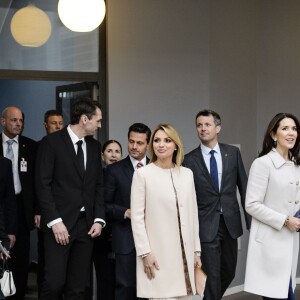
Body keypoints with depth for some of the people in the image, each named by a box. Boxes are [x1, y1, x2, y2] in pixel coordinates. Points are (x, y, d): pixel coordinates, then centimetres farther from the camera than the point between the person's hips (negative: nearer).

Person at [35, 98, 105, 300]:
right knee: (54, 283, -8)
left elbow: (98, 185, 15)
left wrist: (99, 219, 3)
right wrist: (55, 221, -15)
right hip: (60, 223, -5)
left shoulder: (95, 146, 13)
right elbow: (43, 185, -9)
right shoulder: (51, 142, -5)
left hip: (86, 224, 5)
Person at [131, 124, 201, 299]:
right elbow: (137, 217, -5)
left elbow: (193, 214, 13)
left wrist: (196, 250, 10)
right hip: (158, 254, -4)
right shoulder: (143, 174, -3)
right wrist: (145, 252, -11)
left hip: (185, 253, 4)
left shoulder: (187, 174, 10)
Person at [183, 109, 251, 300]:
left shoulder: (233, 153, 3)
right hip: (206, 225, -3)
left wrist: (251, 220, 2)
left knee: (229, 272, 15)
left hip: (231, 222, 3)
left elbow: (244, 187, 5)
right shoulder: (190, 159, -3)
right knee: (212, 276, -1)